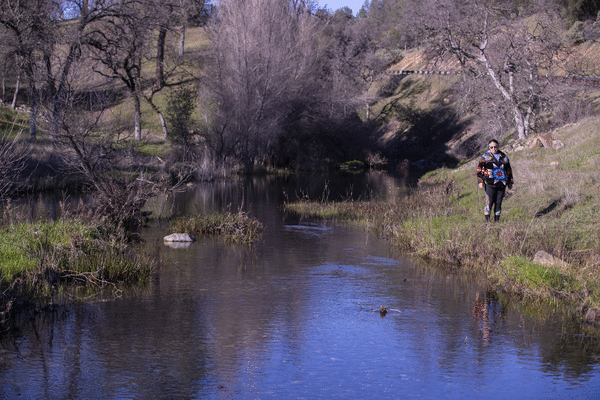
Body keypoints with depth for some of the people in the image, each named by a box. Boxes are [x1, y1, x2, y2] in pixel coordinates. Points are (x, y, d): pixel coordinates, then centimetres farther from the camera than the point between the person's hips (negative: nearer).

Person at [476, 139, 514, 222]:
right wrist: (480, 181, -3)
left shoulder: (503, 157, 17)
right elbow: (480, 169, 5)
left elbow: (509, 170, 24)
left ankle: (497, 219, 11)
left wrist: (510, 182, 21)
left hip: (502, 184, 4)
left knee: (499, 202, 3)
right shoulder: (485, 157, 6)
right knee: (489, 201, -10)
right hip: (490, 184, -4)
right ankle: (487, 218, -2)